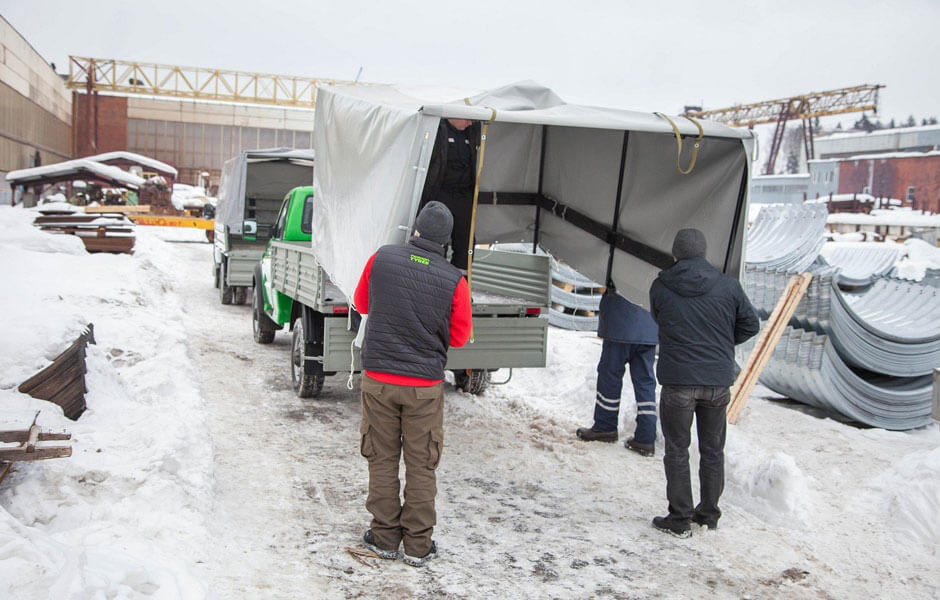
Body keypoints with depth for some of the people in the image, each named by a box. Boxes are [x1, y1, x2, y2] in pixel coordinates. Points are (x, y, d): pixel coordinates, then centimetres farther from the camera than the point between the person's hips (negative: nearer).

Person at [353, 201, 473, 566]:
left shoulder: (381, 259, -6)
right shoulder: (454, 281, -11)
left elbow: (362, 304, 10)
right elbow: (459, 337, 0)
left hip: (378, 378, 1)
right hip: (425, 385, -1)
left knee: (382, 460, 14)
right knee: (421, 466, 10)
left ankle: (384, 538, 23)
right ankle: (418, 546, 19)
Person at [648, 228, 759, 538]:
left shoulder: (660, 287, -5)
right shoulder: (728, 286, -3)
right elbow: (751, 324, 6)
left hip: (678, 381, -2)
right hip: (719, 381, 2)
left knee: (677, 450, 8)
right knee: (713, 450, 16)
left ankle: (680, 518, 10)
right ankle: (709, 513, 26)